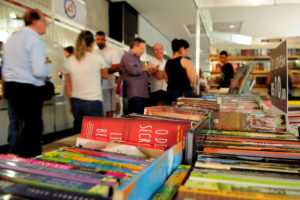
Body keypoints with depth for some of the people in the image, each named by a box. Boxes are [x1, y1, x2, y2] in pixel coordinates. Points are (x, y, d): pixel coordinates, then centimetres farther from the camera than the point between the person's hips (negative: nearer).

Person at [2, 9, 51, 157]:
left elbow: (5, 68, 18)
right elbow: (39, 71, -20)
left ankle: (24, 156, 30)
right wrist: (49, 66, -2)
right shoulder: (35, 40, -12)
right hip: (30, 89, -9)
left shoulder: (11, 38, 14)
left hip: (10, 87, 9)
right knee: (33, 127, -1)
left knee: (25, 124, 20)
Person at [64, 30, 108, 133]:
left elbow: (68, 88, 9)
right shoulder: (97, 58, -6)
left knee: (79, 132, 11)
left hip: (76, 101, 4)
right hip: (93, 101, -4)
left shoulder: (69, 61, 3)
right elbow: (105, 75, 11)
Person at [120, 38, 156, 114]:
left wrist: (149, 72, 16)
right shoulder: (127, 56, -2)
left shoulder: (136, 58, 27)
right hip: (135, 94, -9)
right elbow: (133, 70, -18)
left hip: (143, 94, 9)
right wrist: (145, 68, -4)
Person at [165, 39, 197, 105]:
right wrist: (195, 74, 9)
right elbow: (193, 81, -9)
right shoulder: (185, 61, -8)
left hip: (170, 93, 6)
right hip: (184, 93, -6)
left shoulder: (168, 62, 9)